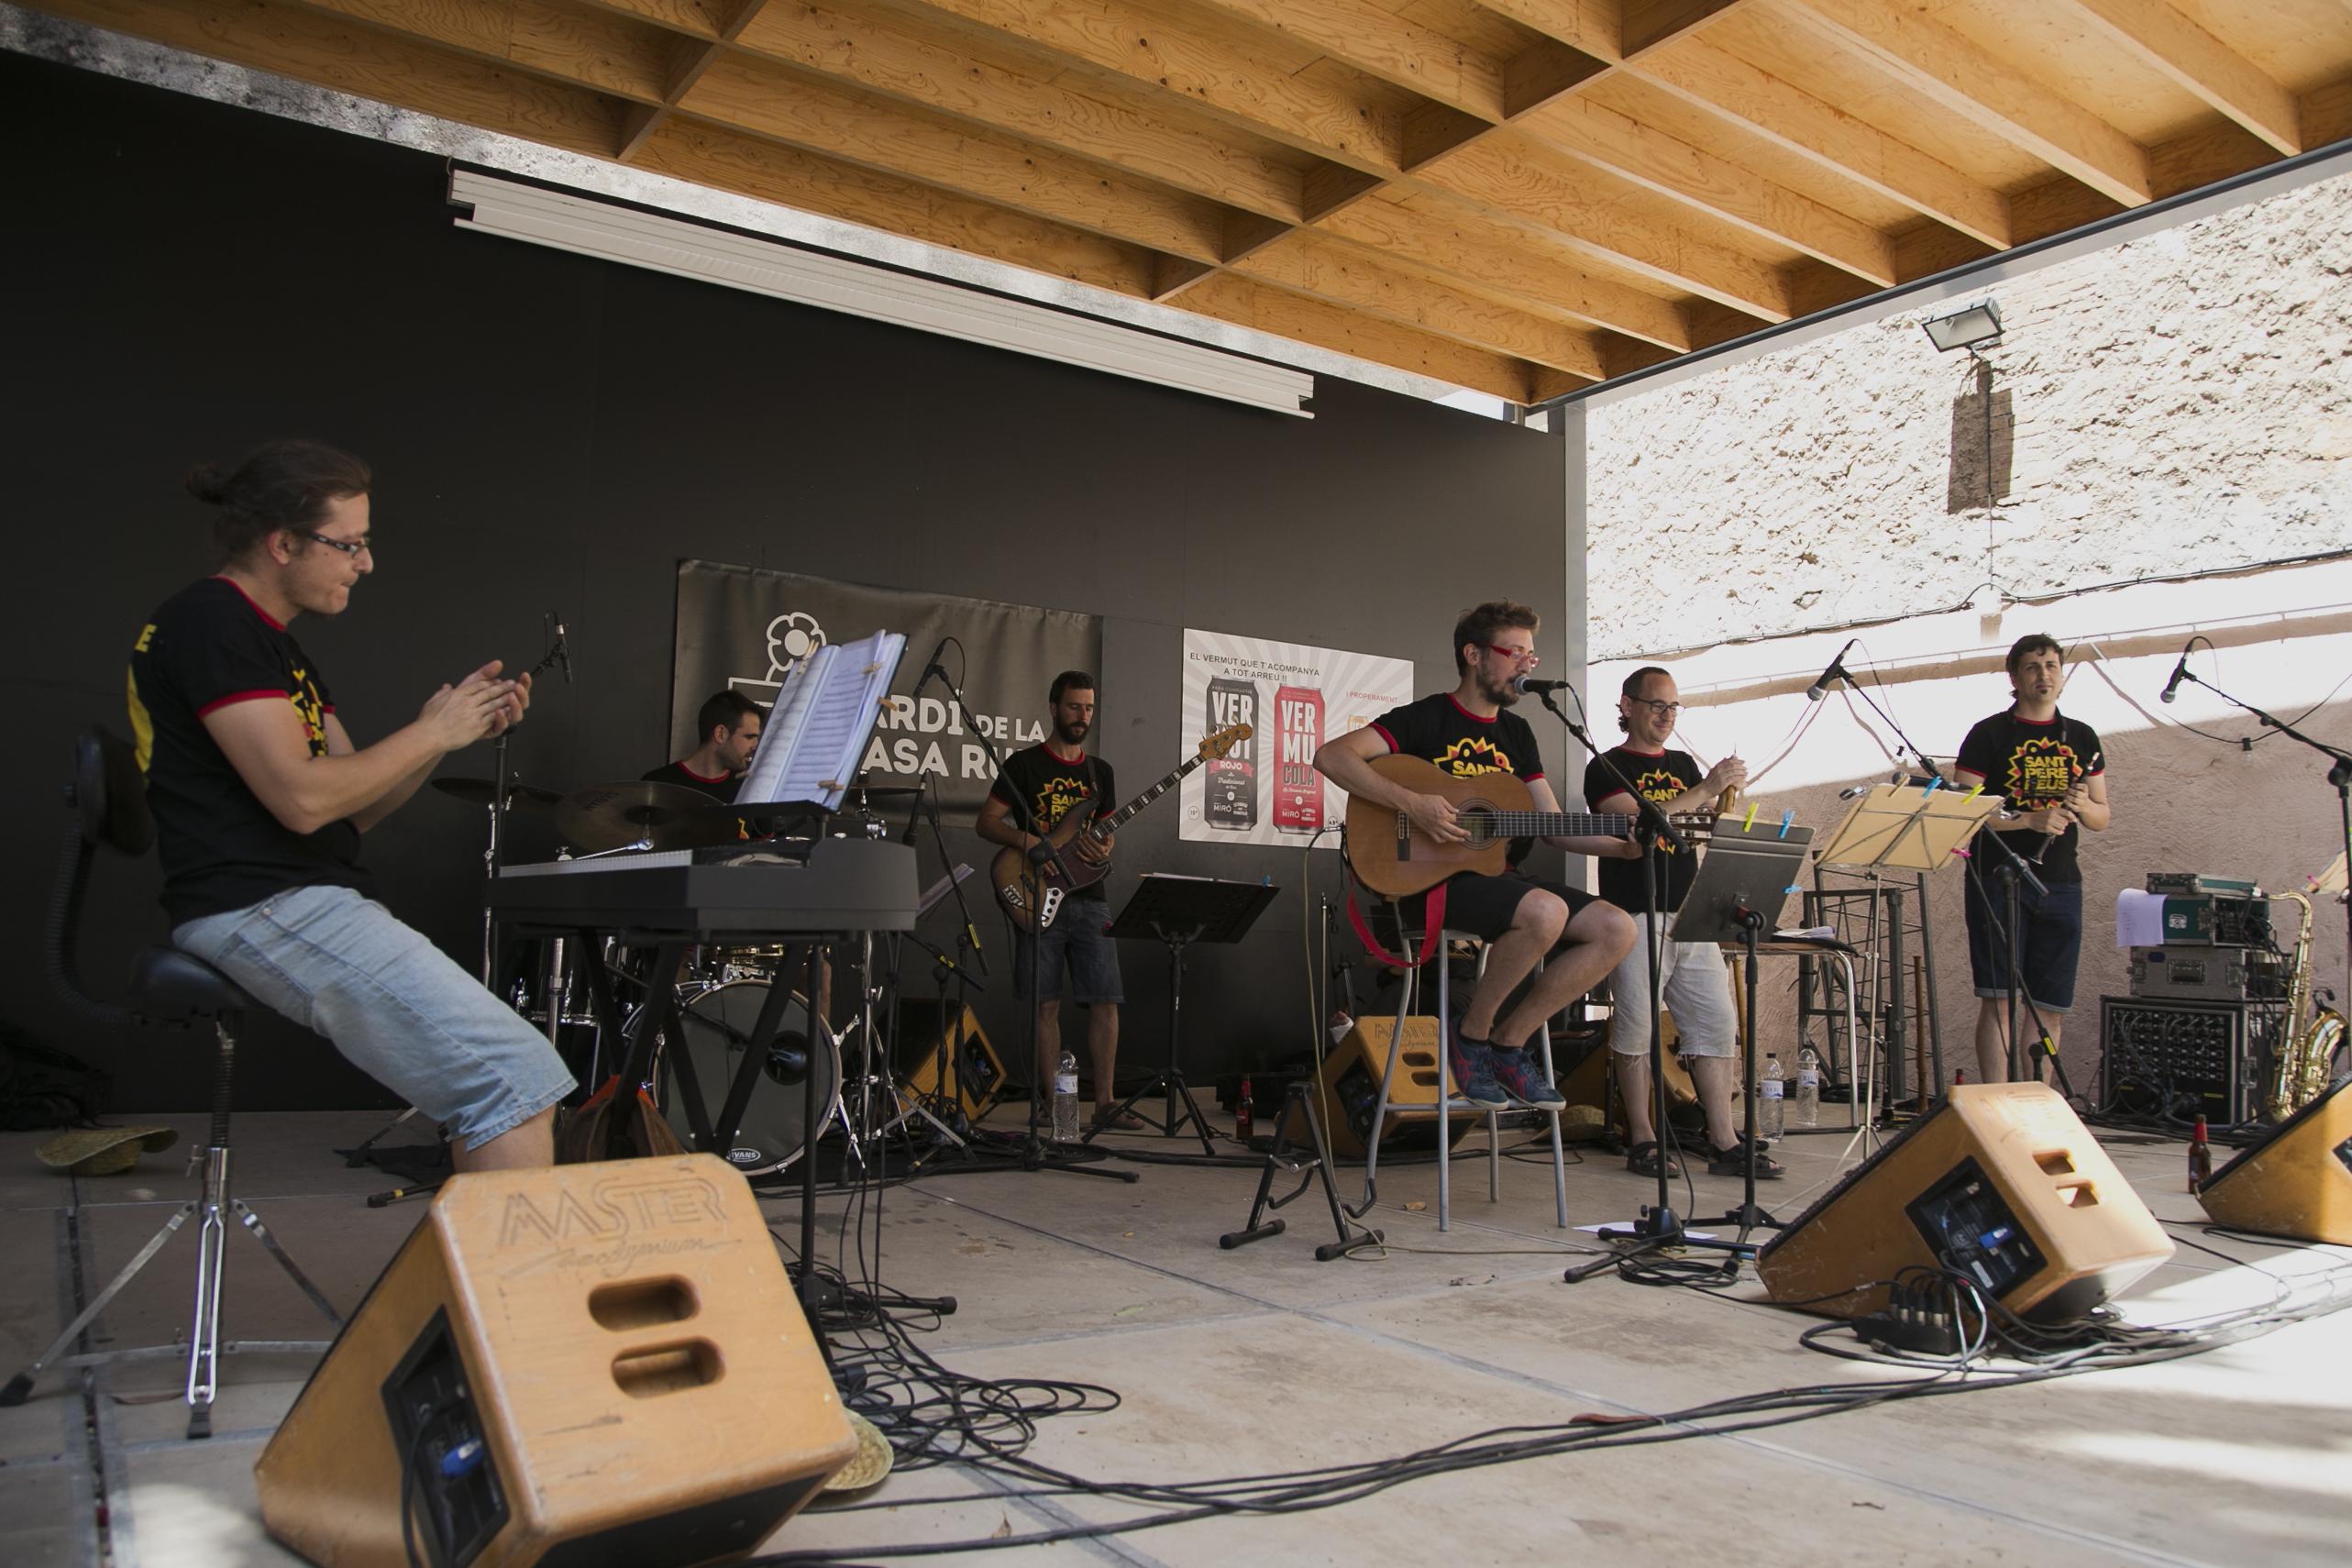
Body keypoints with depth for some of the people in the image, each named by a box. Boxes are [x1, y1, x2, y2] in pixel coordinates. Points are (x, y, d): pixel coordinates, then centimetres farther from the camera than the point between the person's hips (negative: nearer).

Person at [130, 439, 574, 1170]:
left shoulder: (281, 650, 22)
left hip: (312, 906, 11)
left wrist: (459, 726, 6)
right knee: (517, 1076, -21)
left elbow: (354, 808, 19)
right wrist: (431, 732, -6)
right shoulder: (208, 623, -9)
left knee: (499, 1080, 11)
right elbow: (302, 797, -19)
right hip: (263, 910, -10)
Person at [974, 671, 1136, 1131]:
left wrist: (1100, 850, -6)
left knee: (1105, 1002, -2)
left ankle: (1104, 1102, 5)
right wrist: (1027, 841, -18)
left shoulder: (1099, 771, 16)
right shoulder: (1024, 764, 2)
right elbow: (985, 822, -1)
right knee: (1047, 1004, 0)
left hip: (1089, 899, 4)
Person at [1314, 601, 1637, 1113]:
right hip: (1432, 879, -7)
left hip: (1499, 877, 8)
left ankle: (1509, 1042, -1)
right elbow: (1331, 756, -16)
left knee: (1616, 929, -11)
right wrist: (1412, 803, -23)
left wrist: (1627, 846, -1)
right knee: (1546, 912, -34)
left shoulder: (1516, 733, 19)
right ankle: (1471, 1034, -10)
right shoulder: (1426, 719, -3)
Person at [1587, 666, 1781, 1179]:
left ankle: (1724, 1142, 7)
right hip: (1637, 916, -6)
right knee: (1637, 1028, -4)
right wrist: (1704, 790, -15)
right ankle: (1641, 1141, 5)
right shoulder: (1607, 768, -1)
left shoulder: (1683, 765, 19)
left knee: (1717, 1024, 3)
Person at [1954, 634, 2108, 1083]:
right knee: (1999, 998, -8)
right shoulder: (1989, 734, 1)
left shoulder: (2081, 737, 15)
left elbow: (2103, 819, 17)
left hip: (2060, 884, 4)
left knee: (2051, 1007, 6)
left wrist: (2083, 806, -6)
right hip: (1998, 880, -4)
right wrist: (2030, 819, -18)